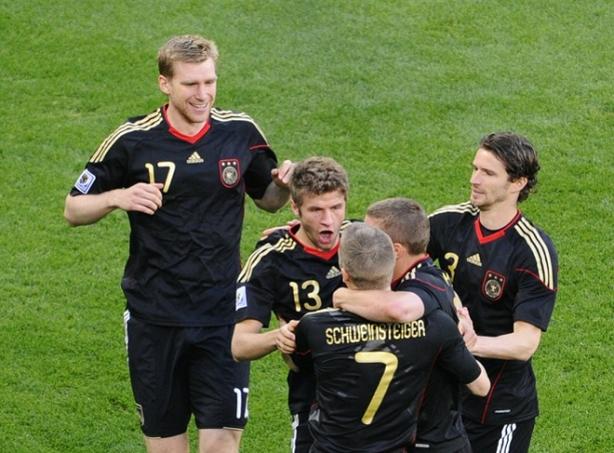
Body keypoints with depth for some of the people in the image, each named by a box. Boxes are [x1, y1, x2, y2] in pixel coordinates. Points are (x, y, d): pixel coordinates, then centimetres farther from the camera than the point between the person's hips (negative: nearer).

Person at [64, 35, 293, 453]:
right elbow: (74, 209, 3)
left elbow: (267, 199, 16)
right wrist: (117, 198, -17)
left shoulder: (241, 132, -1)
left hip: (222, 312, 0)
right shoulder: (133, 140, -6)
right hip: (154, 316, 0)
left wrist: (284, 185, -7)